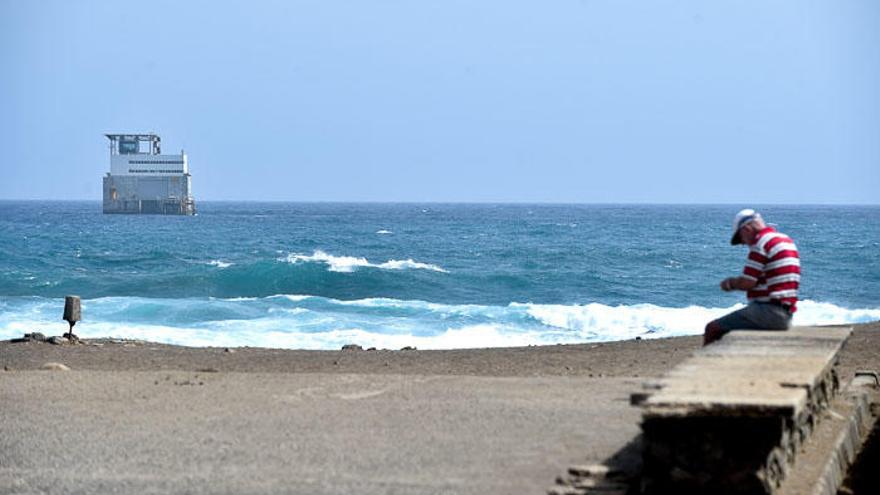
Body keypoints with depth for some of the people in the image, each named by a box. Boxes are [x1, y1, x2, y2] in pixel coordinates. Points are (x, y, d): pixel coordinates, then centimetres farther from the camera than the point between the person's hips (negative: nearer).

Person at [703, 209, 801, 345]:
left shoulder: (760, 243, -11)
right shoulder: (787, 240, 18)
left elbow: (747, 283, -14)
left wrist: (731, 283, 6)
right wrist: (735, 283, 14)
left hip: (768, 311, -10)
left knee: (713, 329, -9)